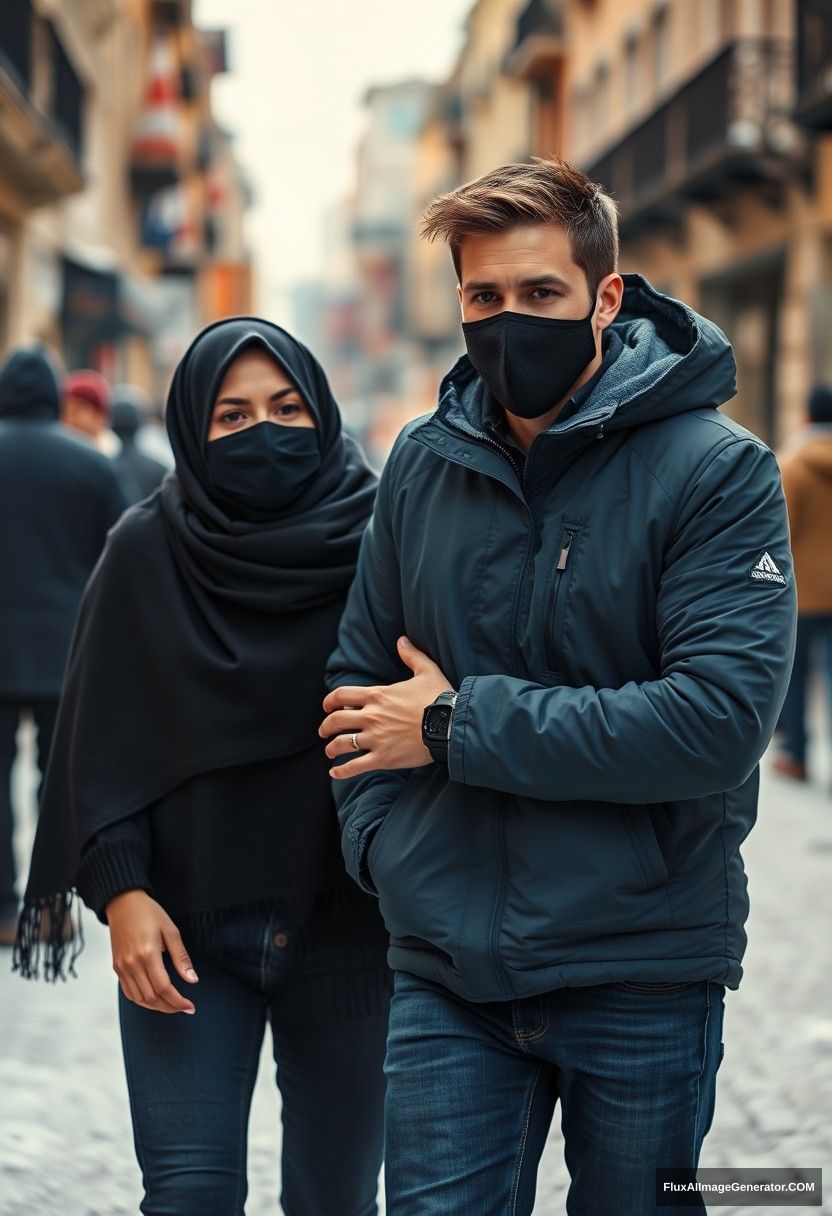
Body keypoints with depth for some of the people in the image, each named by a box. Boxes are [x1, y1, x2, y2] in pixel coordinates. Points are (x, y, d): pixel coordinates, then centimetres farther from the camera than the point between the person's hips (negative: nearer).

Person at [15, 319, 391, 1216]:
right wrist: (120, 889, -10)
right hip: (183, 928, 0)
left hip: (344, 929, 1)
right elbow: (101, 740, 1)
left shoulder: (373, 541, 0)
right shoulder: (147, 551, 1)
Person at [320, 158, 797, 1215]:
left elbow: (720, 719, -20)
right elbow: (359, 675, 13)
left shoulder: (717, 470, -10)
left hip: (644, 967, -3)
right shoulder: (423, 463, 5)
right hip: (448, 966, 3)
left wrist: (460, 726, -16)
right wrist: (385, 841, -5)